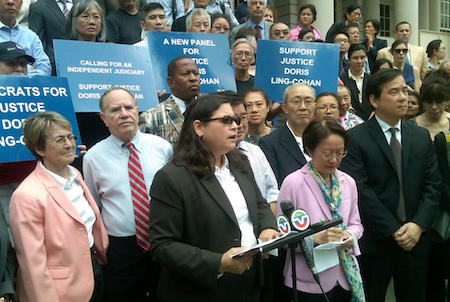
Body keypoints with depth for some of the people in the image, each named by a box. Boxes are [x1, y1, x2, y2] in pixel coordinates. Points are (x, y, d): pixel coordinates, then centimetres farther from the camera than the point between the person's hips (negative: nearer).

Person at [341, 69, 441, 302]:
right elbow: (361, 191, -14)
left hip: (415, 239, 4)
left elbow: (432, 185, 5)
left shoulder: (421, 136, 8)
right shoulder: (355, 138, -8)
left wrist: (418, 225, -9)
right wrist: (394, 230, -15)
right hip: (374, 241, -4)